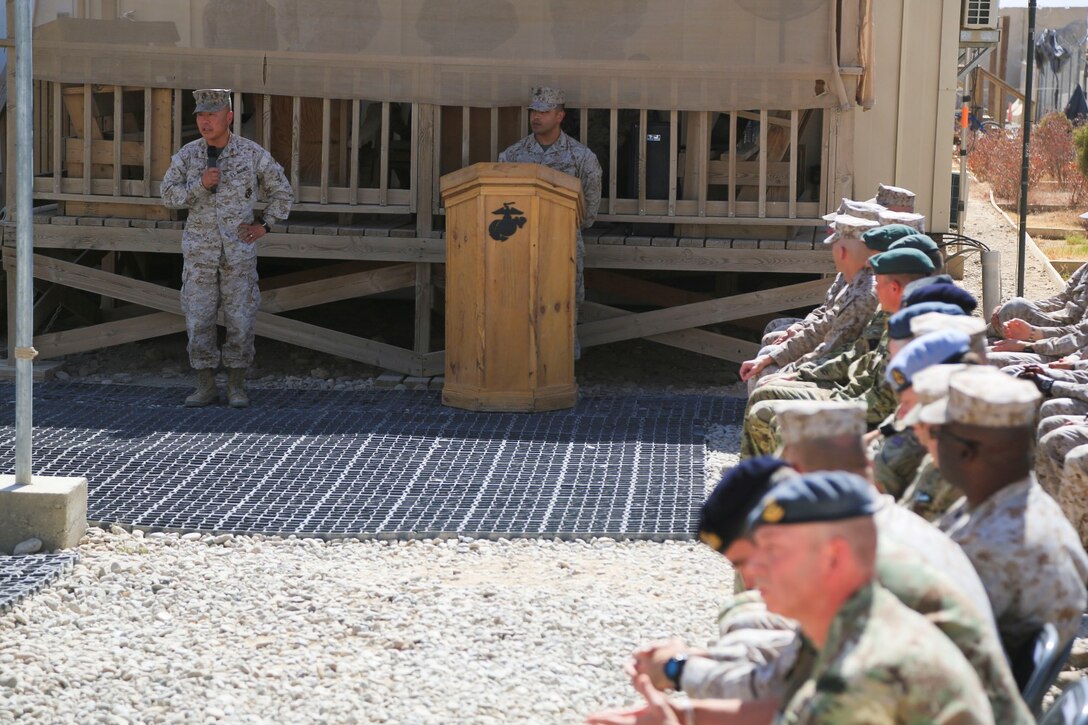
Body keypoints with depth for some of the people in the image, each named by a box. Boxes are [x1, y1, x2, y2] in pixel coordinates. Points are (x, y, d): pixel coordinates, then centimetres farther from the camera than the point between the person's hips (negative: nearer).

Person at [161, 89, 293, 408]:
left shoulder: (251, 153, -5)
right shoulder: (188, 154, -1)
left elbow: (281, 190, 6)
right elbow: (170, 195, -5)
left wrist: (264, 225, -2)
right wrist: (201, 184, -21)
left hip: (239, 249, -1)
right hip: (200, 249, 1)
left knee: (240, 318, 0)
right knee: (199, 318, 0)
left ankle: (237, 387, 10)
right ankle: (206, 387, 9)